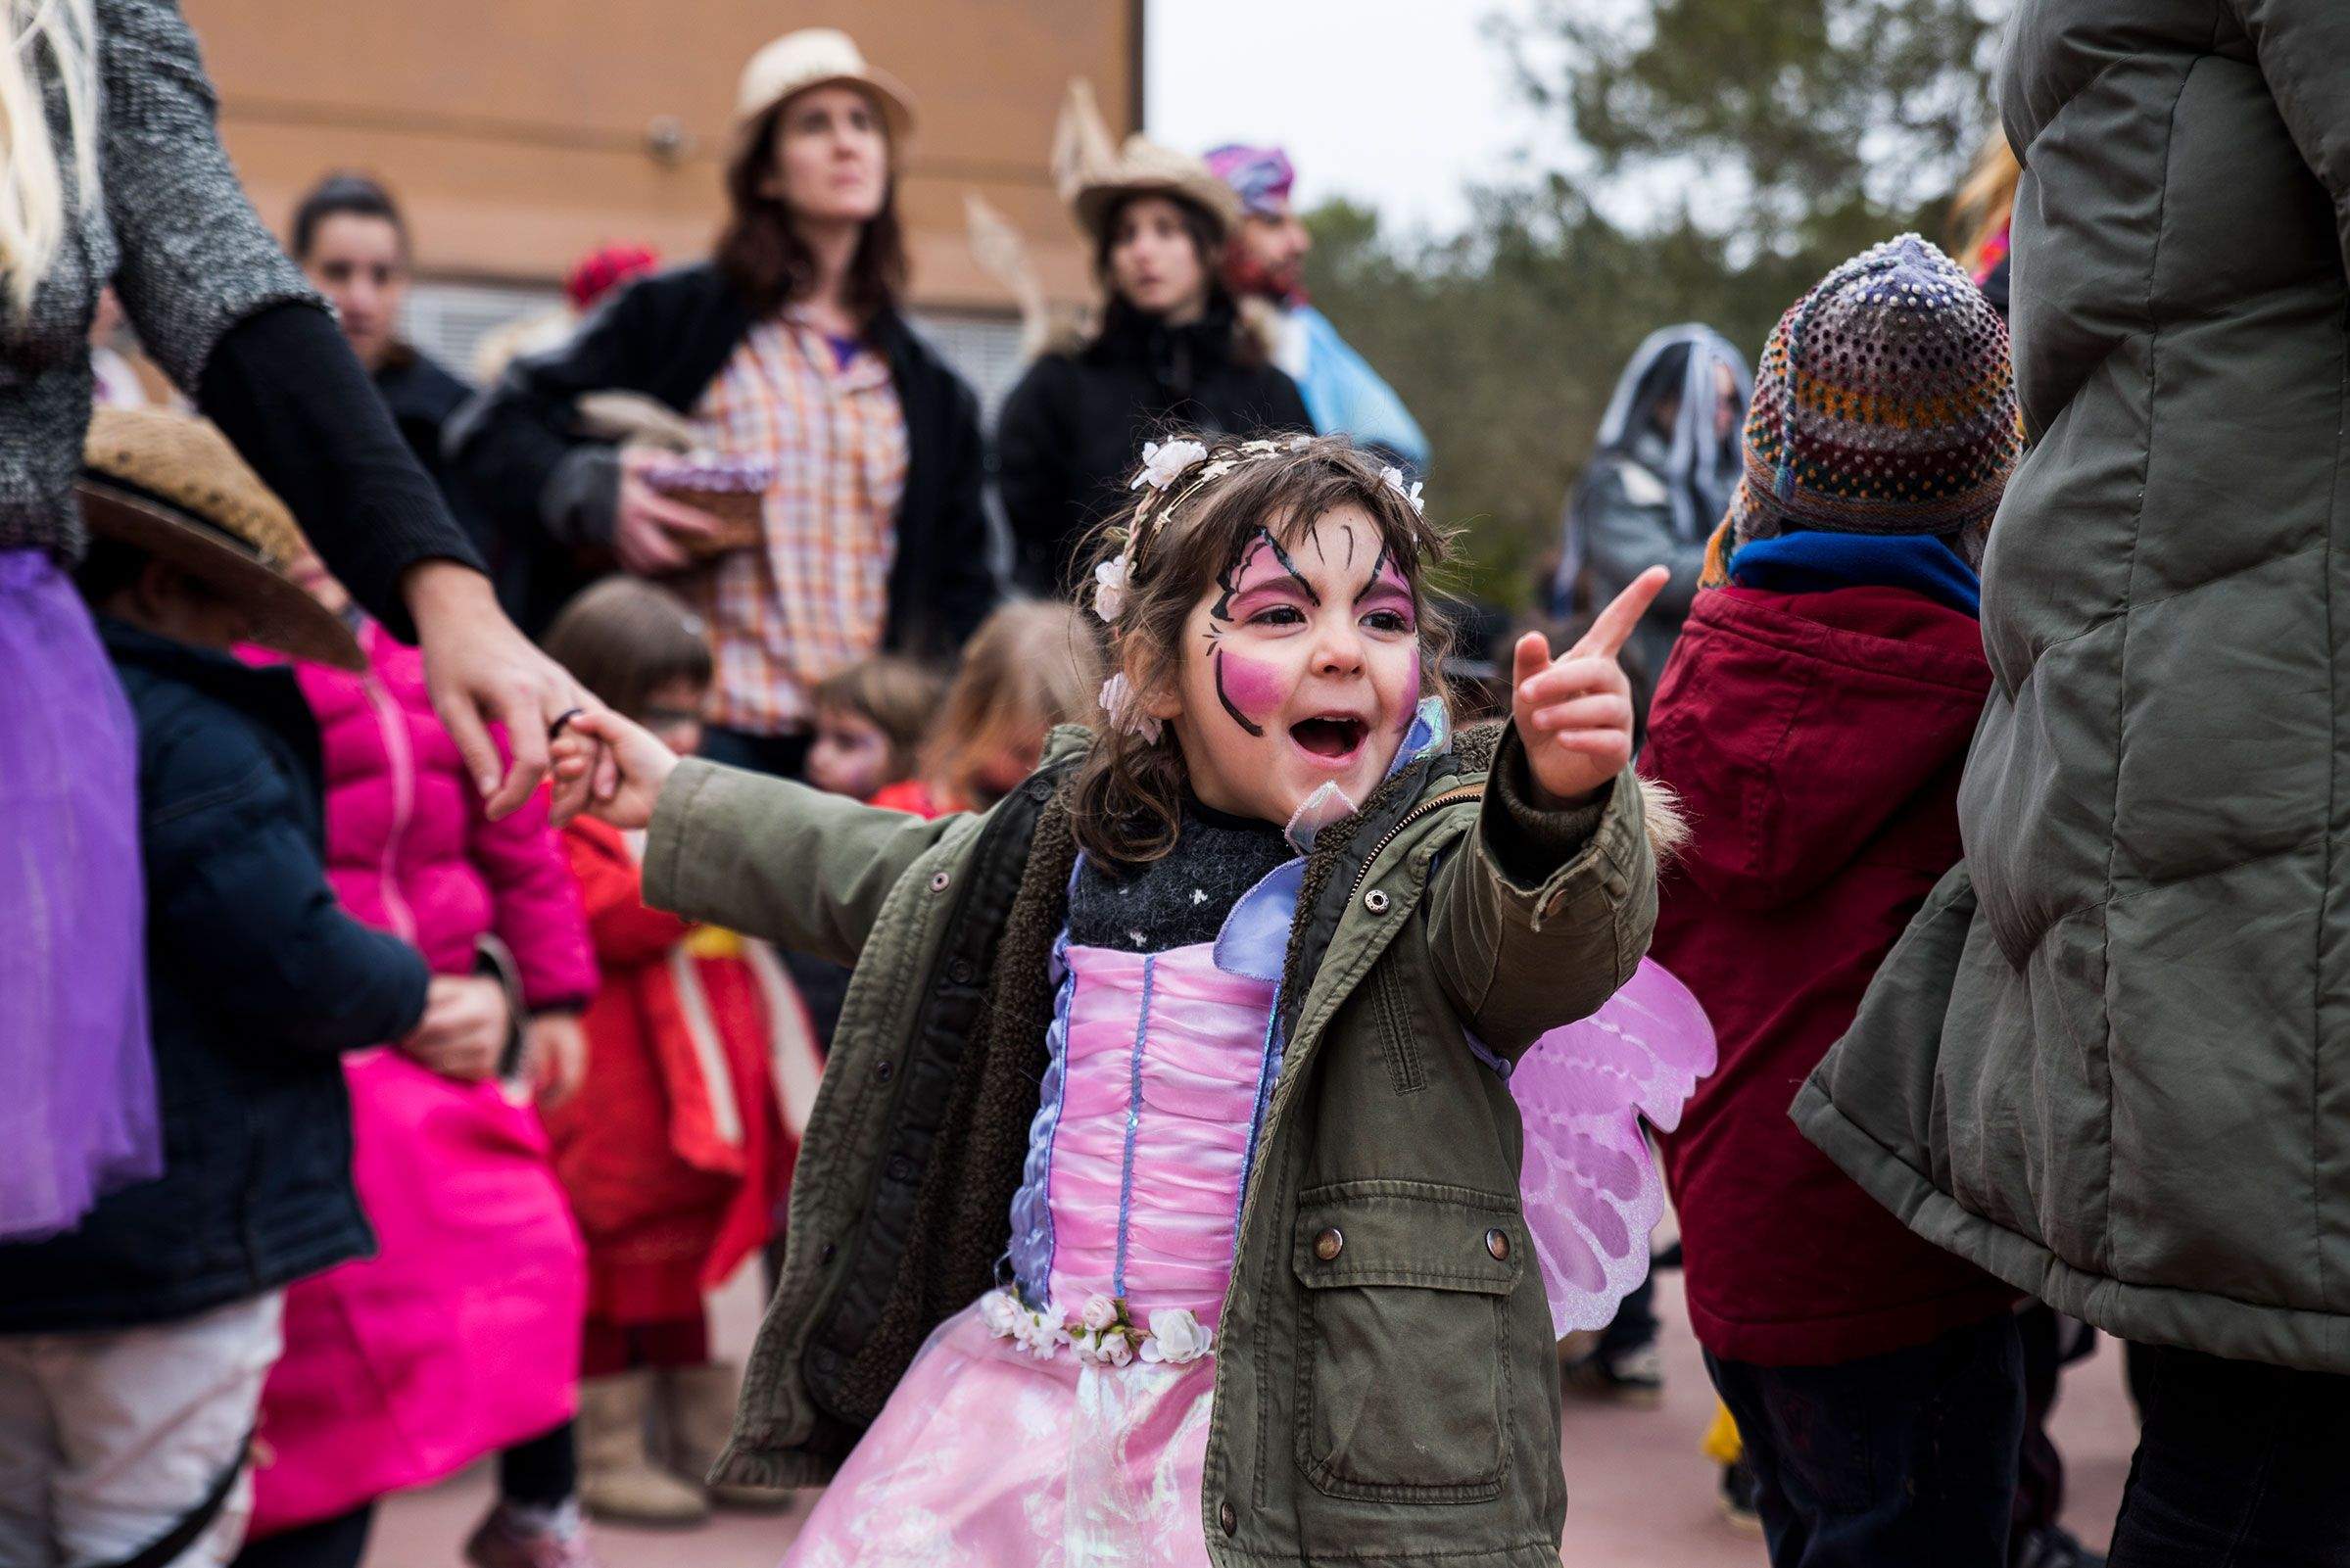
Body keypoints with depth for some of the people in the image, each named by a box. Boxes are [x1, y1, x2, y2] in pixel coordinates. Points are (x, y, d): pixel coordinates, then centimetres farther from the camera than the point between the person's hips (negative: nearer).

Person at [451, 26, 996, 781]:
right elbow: (495, 429, 5)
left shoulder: (928, 388, 16)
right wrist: (599, 496, -13)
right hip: (712, 732, -3)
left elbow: (960, 583, 20)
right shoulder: (676, 318, 5)